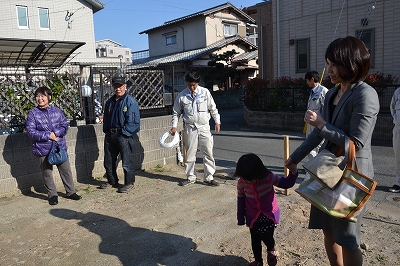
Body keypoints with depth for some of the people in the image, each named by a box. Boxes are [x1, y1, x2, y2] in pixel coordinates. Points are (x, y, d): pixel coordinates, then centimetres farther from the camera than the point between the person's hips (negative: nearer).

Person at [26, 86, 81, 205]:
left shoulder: (57, 111, 5)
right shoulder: (33, 113, -2)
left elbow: (65, 125, 4)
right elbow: (31, 131, -8)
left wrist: (56, 133, -15)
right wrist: (48, 135, -16)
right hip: (43, 149, -2)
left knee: (66, 171, 9)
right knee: (47, 174, 8)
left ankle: (71, 192, 24)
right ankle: (52, 195, 24)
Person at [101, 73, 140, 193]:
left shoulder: (131, 101, -9)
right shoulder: (109, 102, 13)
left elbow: (133, 121, -14)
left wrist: (124, 133, -16)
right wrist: (106, 131, 10)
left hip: (124, 136, -7)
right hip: (110, 135, 7)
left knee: (127, 161, 0)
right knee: (109, 160, 16)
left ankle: (129, 183, 14)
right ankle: (112, 181, 33)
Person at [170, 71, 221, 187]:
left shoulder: (205, 92, -1)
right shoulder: (182, 96, -1)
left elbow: (213, 109, 6)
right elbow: (176, 112, 9)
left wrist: (217, 122, 2)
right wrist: (174, 126, -1)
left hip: (204, 126, 0)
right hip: (190, 128, 0)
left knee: (208, 153, 1)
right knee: (190, 153, 7)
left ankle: (209, 178, 14)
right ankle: (190, 177, 23)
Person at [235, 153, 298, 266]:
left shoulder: (269, 177, -23)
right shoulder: (241, 183, -17)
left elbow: (286, 183, -15)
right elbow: (241, 200, -2)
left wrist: (293, 173, -35)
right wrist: (241, 218, 5)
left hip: (269, 213, -2)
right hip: (253, 216, 2)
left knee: (266, 235, -17)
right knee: (255, 240, 11)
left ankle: (271, 250, 20)